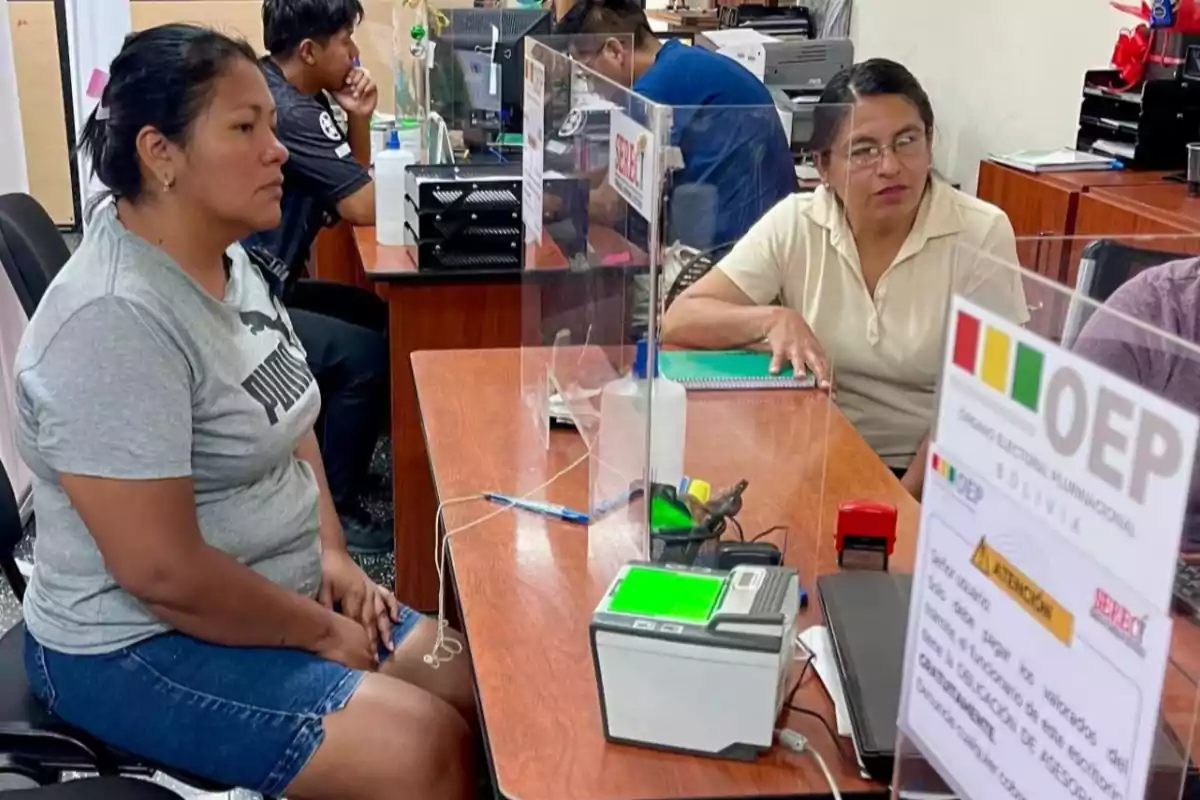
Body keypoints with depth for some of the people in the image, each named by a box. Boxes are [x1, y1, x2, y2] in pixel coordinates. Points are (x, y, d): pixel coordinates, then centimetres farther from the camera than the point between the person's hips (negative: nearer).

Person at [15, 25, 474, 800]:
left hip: (277, 595, 9)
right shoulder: (114, 319, -27)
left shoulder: (228, 260, 2)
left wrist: (331, 552, 1)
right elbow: (162, 572, -28)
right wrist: (322, 632, -15)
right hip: (139, 644, -9)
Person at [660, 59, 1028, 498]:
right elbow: (679, 320, -5)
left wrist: (904, 500, -18)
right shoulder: (795, 225, -3)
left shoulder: (981, 235, -8)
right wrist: (773, 319, -22)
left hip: (933, 476, -2)